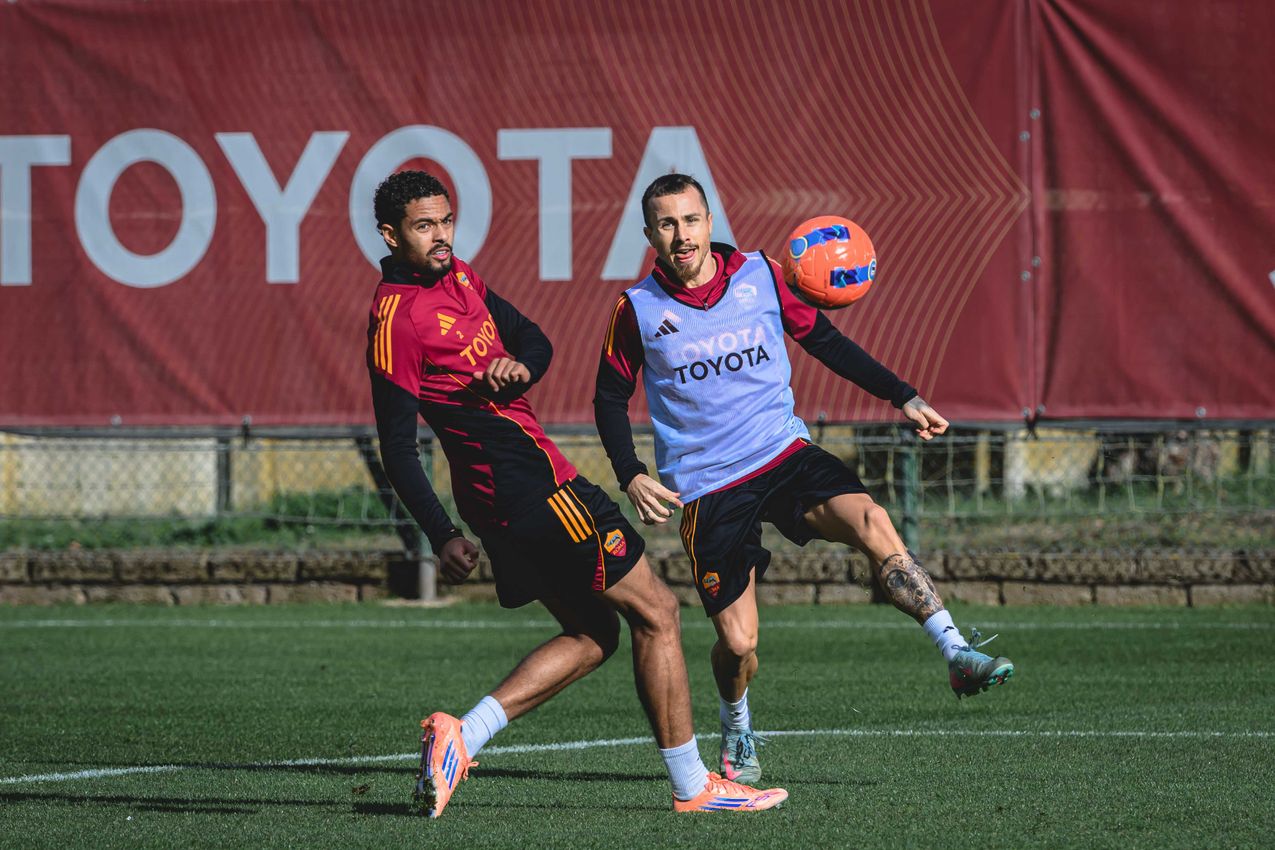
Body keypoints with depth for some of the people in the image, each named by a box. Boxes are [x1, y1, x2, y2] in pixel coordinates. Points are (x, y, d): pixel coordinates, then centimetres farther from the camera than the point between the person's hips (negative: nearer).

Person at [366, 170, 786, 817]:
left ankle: (458, 738, 3)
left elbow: (534, 339, 16)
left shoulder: (458, 277, 11)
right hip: (533, 488, -10)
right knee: (656, 612, 0)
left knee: (592, 634, 15)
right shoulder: (396, 316, -15)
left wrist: (520, 367, -8)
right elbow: (397, 448, -16)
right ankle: (692, 786, 6)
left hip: (500, 493, 10)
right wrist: (442, 538, -21)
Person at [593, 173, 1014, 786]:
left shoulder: (759, 275, 0)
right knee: (738, 643, -6)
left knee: (870, 522, -27)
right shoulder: (637, 310, -3)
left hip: (784, 453, 1)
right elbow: (610, 398, 9)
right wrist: (630, 477, -7)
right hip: (708, 485, -1)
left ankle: (958, 656, -27)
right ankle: (736, 735, 27)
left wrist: (904, 398, 5)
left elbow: (823, 340, 12)